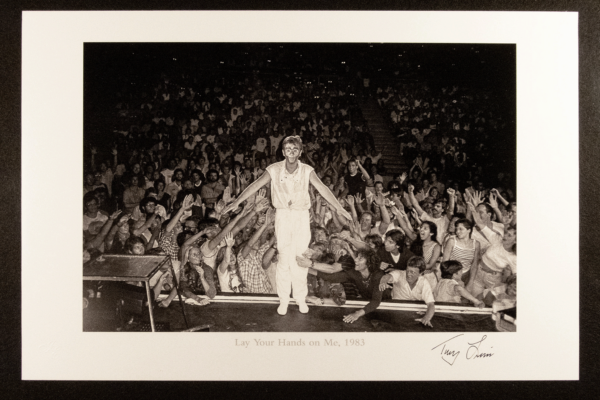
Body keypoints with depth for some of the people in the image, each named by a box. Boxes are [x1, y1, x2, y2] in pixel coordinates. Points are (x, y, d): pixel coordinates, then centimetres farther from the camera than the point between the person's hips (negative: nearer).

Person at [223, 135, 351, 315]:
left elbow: (323, 189, -11)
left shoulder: (307, 170, -4)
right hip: (282, 216, 0)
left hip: (302, 216, 0)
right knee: (283, 258, 0)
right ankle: (284, 299, 11)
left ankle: (301, 298, 17)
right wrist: (236, 202, -9)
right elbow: (255, 185, -4)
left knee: (300, 258, 3)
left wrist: (339, 208, -19)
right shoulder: (274, 169, -4)